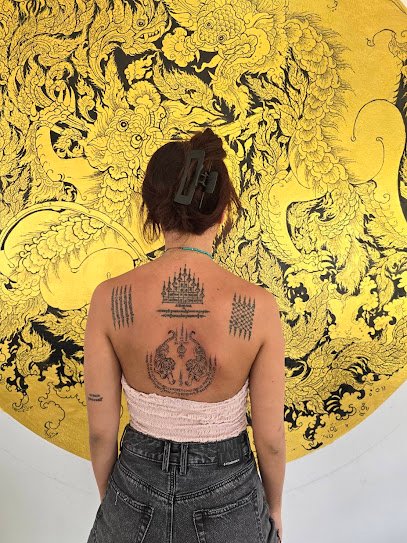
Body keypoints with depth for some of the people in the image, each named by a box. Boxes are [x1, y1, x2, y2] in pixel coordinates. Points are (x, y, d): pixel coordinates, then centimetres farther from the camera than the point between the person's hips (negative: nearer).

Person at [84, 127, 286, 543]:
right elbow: (270, 438, -12)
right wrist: (274, 508, 8)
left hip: (137, 492, 1)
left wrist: (109, 499, 9)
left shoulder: (109, 299, -20)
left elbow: (101, 431, -10)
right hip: (227, 494, 0)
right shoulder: (258, 307, -23)